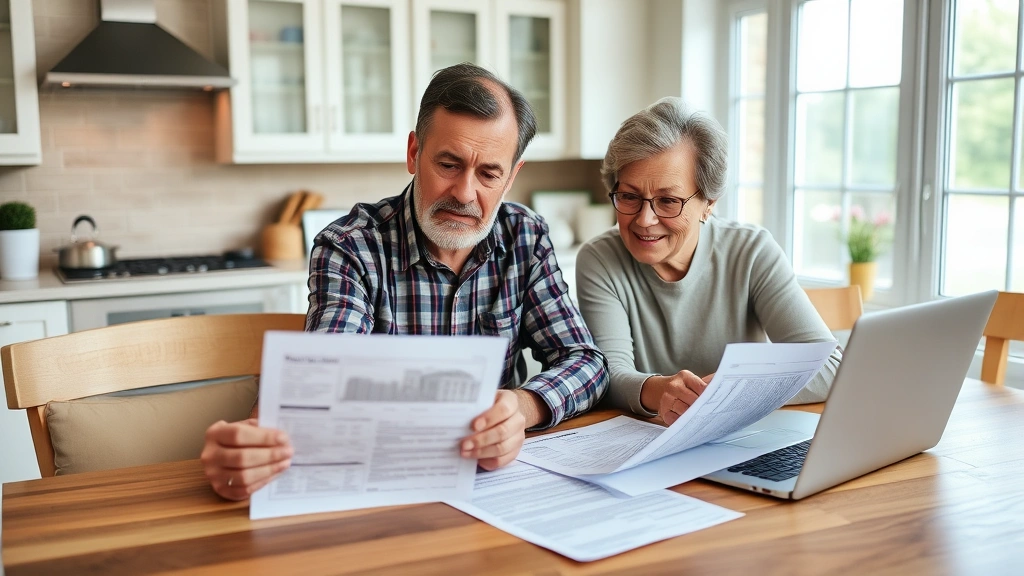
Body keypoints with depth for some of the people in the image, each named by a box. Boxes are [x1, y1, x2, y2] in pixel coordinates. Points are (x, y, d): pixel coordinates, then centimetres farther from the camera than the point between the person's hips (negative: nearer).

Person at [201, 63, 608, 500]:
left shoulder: (526, 238, 0)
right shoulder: (349, 248, -10)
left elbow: (585, 361, -4)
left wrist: (522, 407, -27)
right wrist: (260, 439, -46)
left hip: (498, 472, 3)